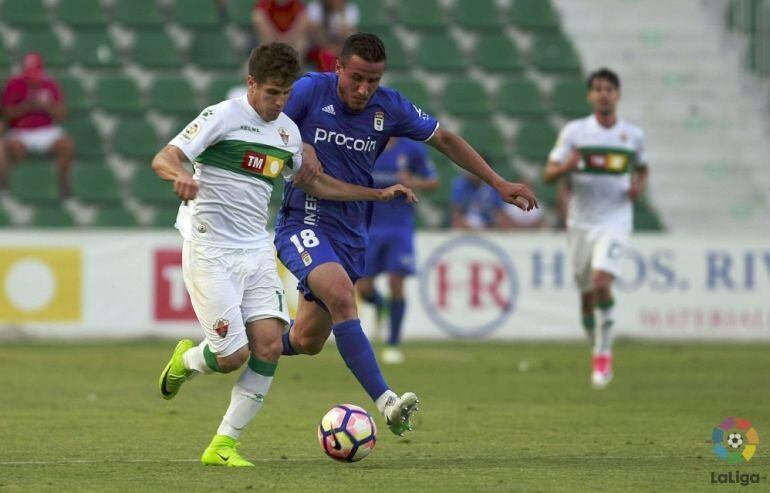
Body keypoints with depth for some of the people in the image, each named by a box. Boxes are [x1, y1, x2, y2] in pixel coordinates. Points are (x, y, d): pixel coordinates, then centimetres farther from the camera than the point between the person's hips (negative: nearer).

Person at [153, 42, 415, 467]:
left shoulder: (288, 131, 11)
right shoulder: (223, 117, -9)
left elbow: (312, 182, 27)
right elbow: (162, 159, -16)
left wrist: (379, 194, 23)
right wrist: (181, 175, -41)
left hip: (256, 251, 6)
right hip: (210, 252, -6)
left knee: (269, 345, -10)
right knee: (234, 356, -11)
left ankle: (223, 444, 0)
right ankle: (186, 360, 26)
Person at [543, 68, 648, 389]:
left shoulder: (633, 135, 4)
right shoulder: (574, 131, -1)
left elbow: (642, 169, 22)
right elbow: (549, 174, -1)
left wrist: (640, 185, -1)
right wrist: (567, 166, -23)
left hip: (615, 220, -1)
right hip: (580, 221, 1)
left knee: (602, 282, -23)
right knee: (587, 296, 6)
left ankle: (604, 354, -11)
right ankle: (599, 352, 28)